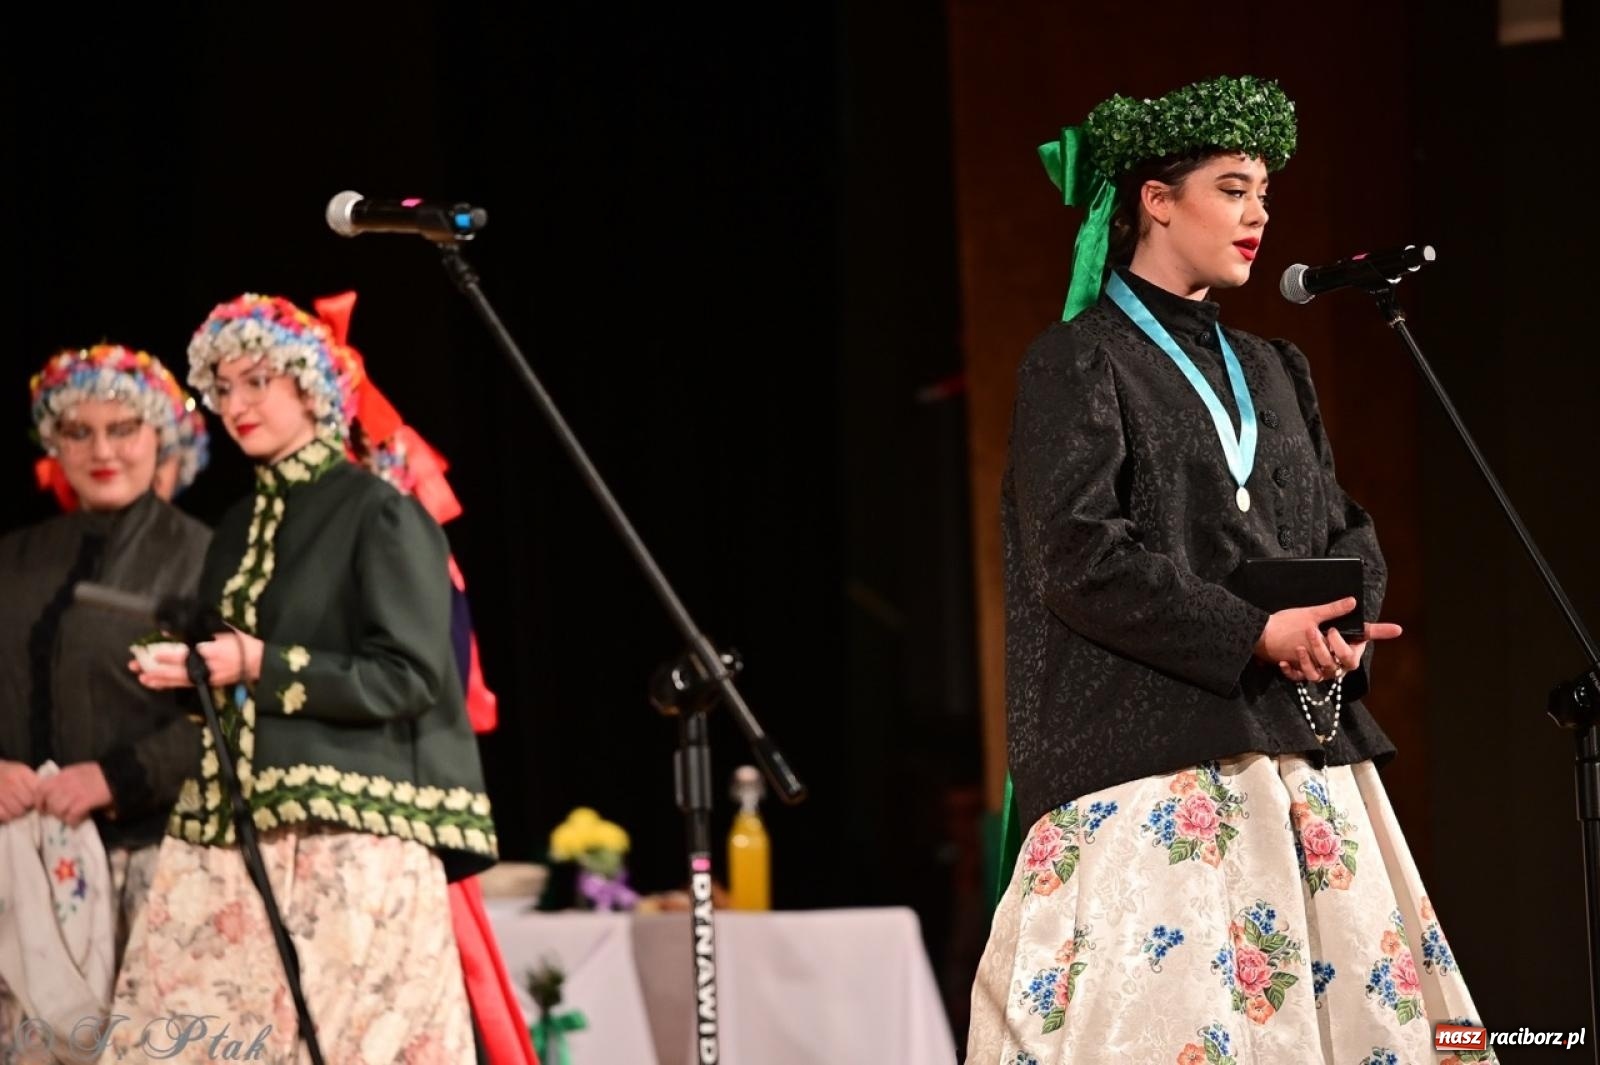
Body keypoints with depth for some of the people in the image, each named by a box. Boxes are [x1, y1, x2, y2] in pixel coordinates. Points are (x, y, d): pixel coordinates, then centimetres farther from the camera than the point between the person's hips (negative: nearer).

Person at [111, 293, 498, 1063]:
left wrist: (263, 667, -16)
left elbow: (408, 678, -10)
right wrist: (186, 672, 3)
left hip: (351, 834, -7)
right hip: (231, 833, 7)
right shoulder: (239, 529, 20)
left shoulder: (380, 516, -3)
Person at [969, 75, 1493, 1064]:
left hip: (1298, 745, 7)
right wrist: (1255, 634, -16)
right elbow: (1079, 557, -12)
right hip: (1153, 747, -7)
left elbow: (1346, 534, 19)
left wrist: (1344, 629, -4)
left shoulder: (1272, 372, 19)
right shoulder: (1078, 363, -2)